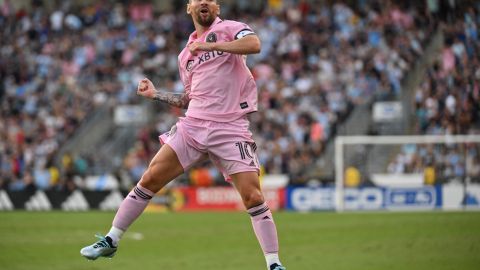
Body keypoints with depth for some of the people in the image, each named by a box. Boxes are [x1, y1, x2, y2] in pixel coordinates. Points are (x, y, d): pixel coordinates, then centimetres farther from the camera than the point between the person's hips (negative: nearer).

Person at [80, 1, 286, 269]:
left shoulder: (230, 28, 4)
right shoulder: (186, 55, 20)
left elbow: (254, 45, -19)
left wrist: (211, 45, -16)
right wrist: (156, 94, 21)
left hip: (230, 129, -4)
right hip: (193, 125, 5)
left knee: (253, 197, -13)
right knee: (150, 179, -3)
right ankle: (111, 241, 8)